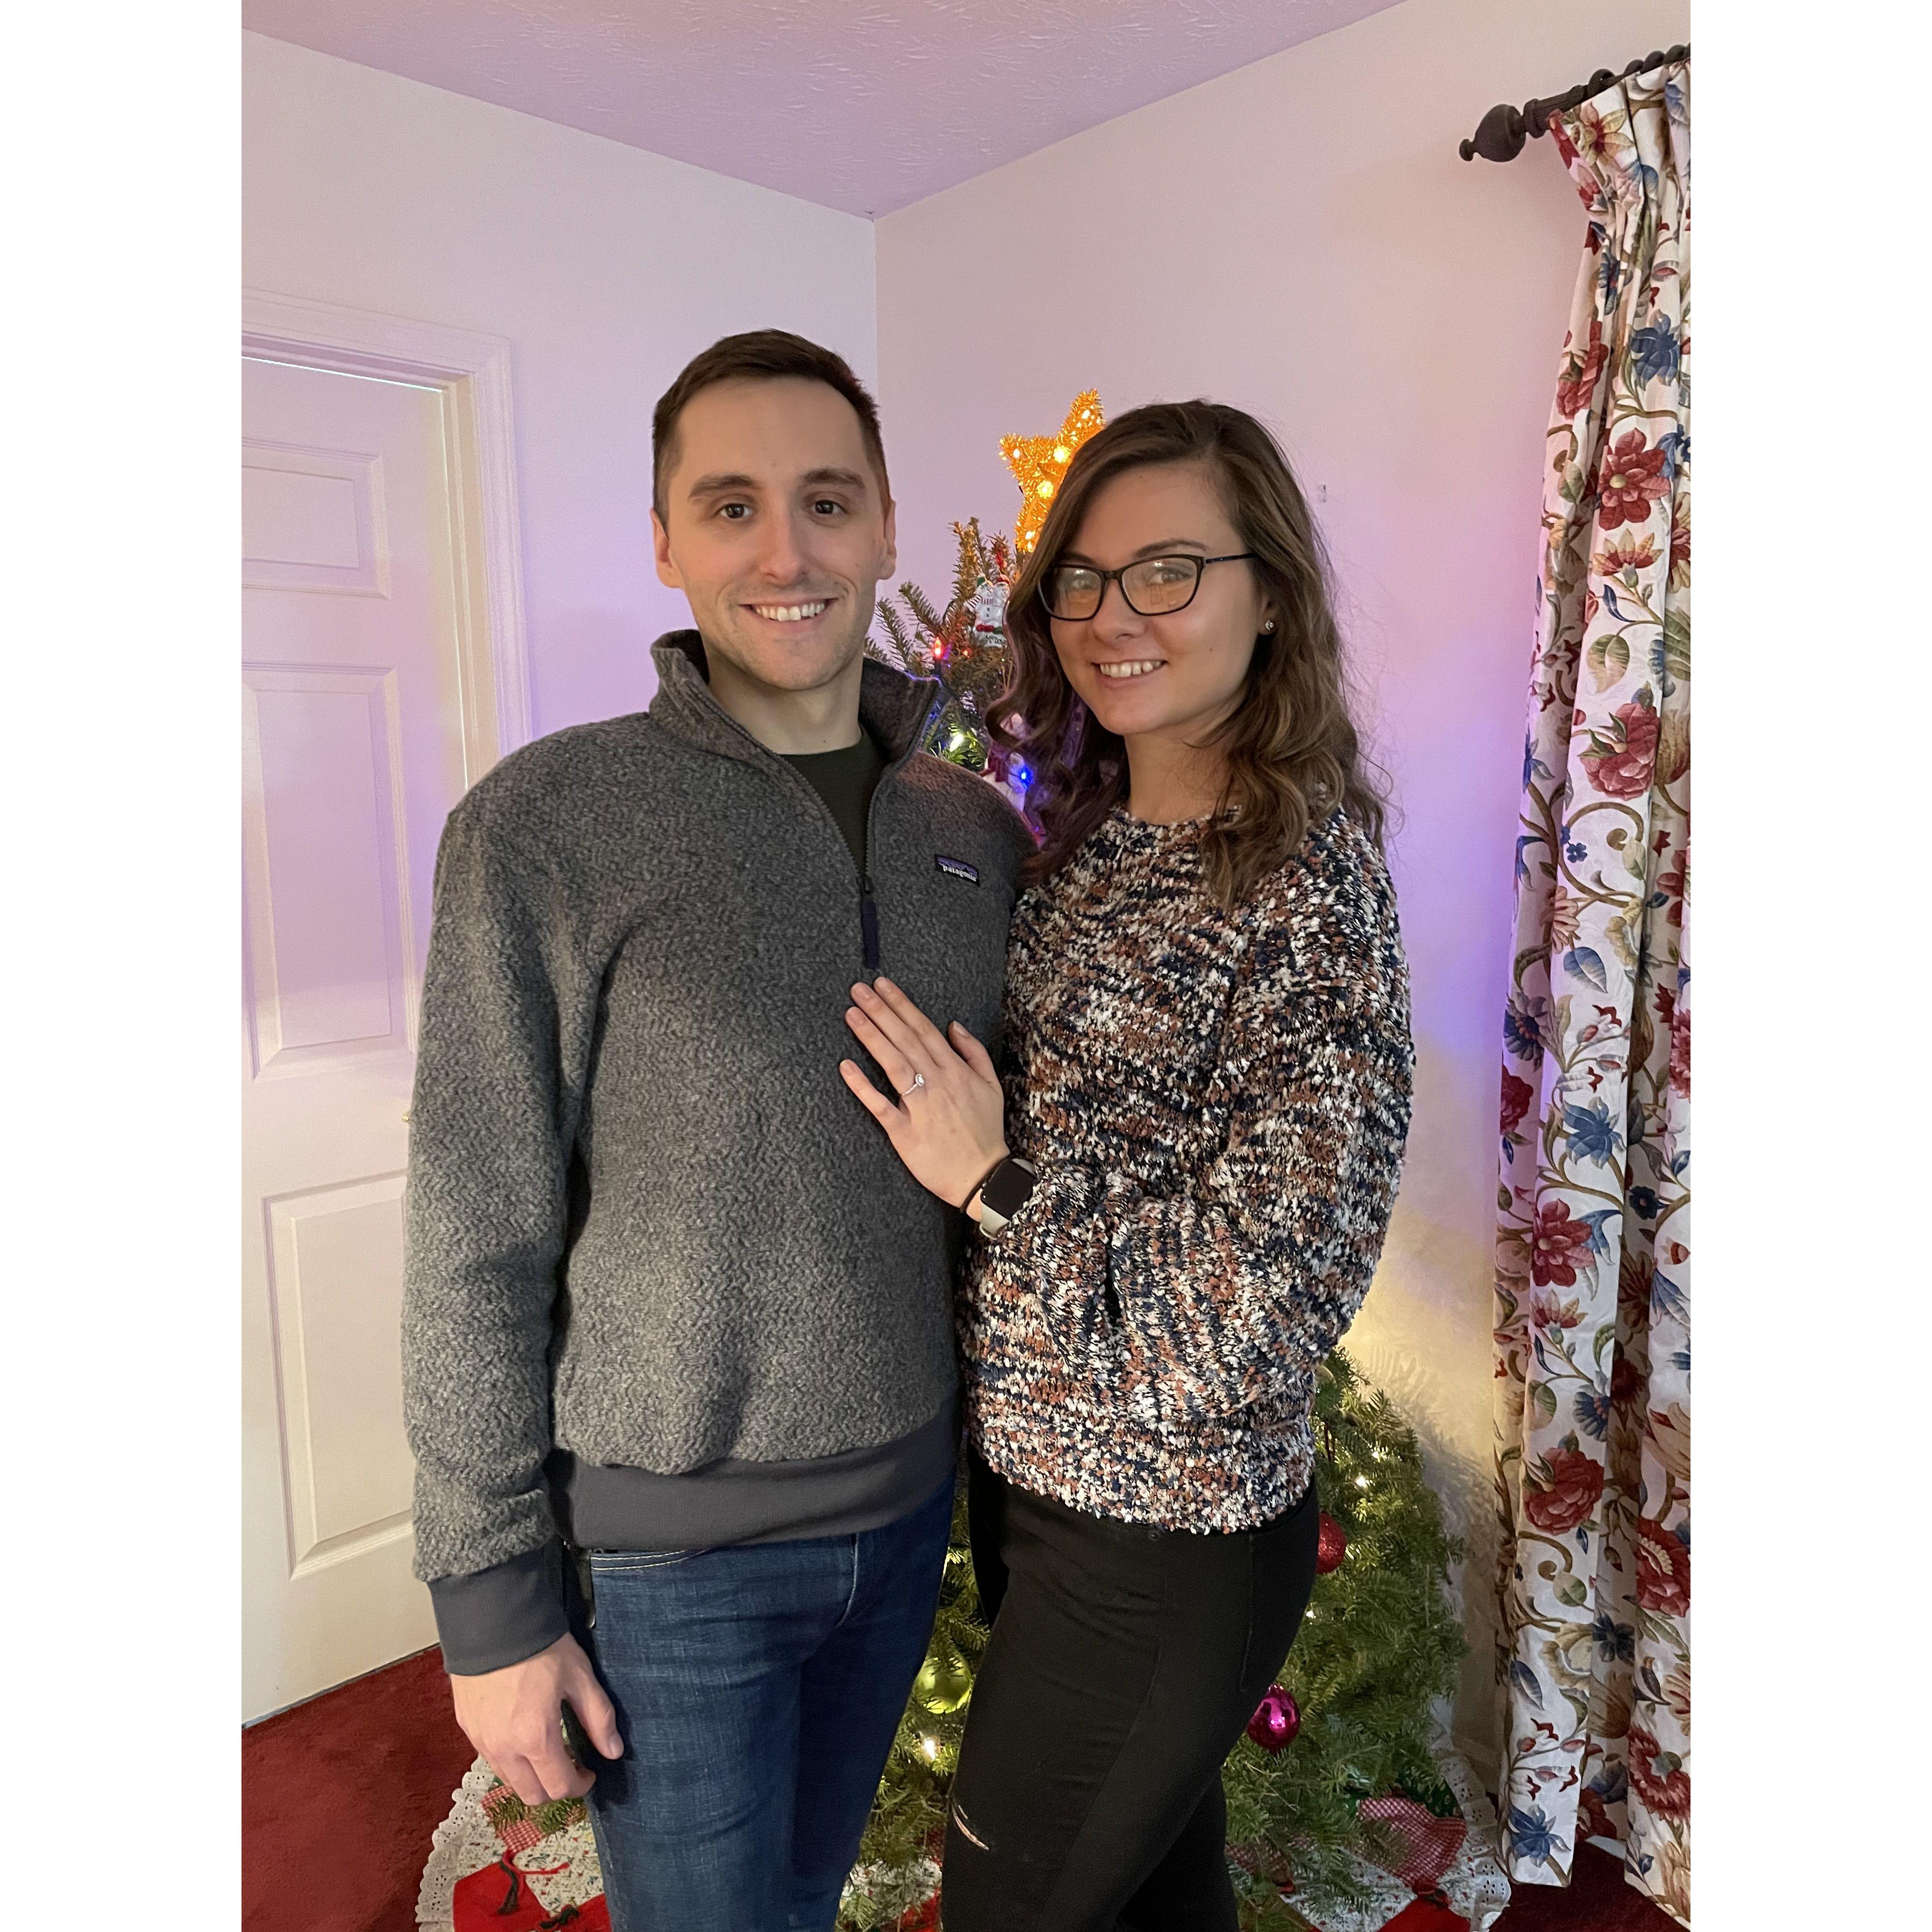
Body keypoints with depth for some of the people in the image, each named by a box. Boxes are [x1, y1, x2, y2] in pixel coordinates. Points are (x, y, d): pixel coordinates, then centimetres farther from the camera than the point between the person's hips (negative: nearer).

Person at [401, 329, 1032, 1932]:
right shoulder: (547, 824, -15)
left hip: (908, 1507, 5)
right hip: (666, 1549, -4)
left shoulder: (978, 833, -1)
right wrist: (494, 1599, -10)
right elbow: (477, 1250, -13)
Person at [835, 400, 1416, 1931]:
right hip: (1030, 1469, 7)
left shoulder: (1308, 883, -21)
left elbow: (1275, 1295, -22)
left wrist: (997, 1184, -21)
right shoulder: (1088, 841, 2)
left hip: (1170, 1536, -7)